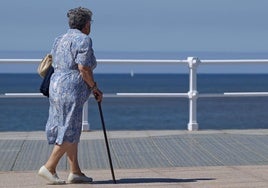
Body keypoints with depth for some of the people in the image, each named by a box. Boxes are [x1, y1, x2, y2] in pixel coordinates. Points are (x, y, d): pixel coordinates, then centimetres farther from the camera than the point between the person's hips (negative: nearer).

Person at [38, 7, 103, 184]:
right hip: (72, 88, -9)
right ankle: (49, 167, -8)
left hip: (56, 85, 9)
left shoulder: (60, 40, 18)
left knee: (72, 130, 11)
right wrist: (94, 88, -5)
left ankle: (75, 172, 12)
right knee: (69, 131, -6)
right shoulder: (83, 39, -8)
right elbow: (84, 68, -16)